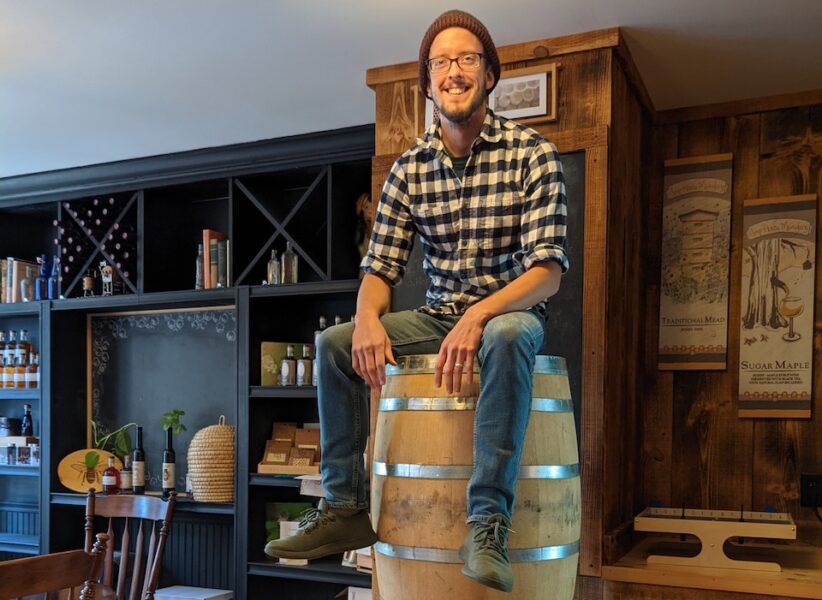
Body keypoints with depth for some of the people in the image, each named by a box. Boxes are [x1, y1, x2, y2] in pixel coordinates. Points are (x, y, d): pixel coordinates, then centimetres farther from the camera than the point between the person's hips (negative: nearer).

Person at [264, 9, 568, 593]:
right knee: (335, 342, -13)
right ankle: (347, 508, -5)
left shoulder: (531, 153, -10)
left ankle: (489, 522, -35)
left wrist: (479, 316, -33)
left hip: (512, 310, -4)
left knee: (507, 338, -39)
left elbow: (549, 269, -17)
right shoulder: (409, 169, 3)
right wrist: (367, 318, -21)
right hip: (438, 316, 5)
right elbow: (380, 267, 2)